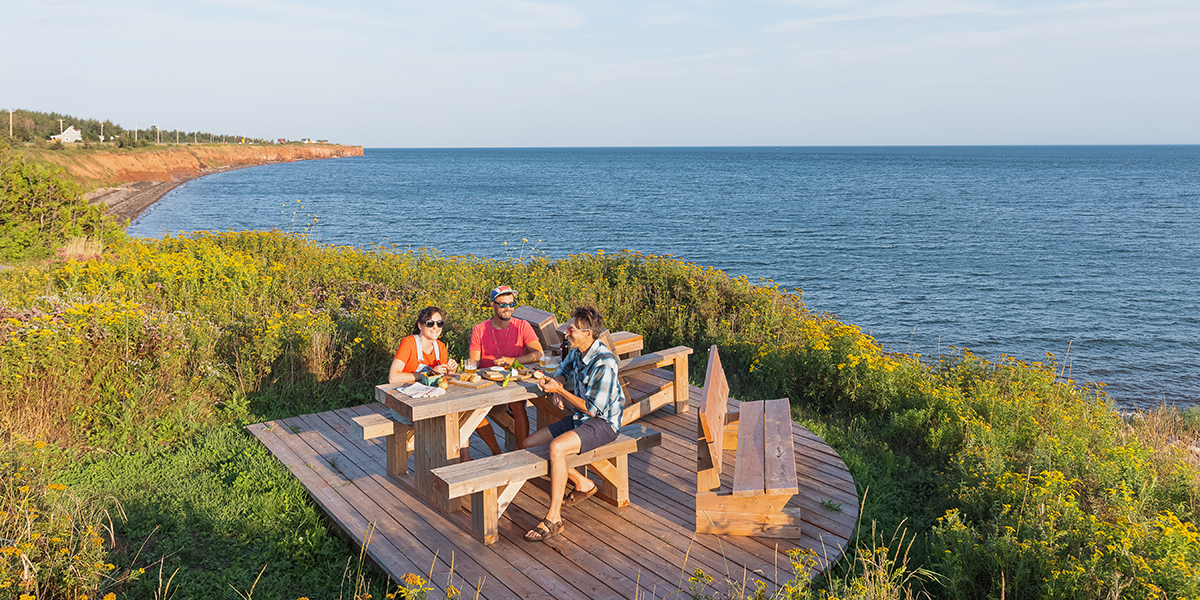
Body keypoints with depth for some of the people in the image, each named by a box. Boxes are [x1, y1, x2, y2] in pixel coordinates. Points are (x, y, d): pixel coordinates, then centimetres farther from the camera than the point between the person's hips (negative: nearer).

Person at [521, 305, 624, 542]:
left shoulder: (604, 364, -25)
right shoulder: (577, 352, 2)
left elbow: (592, 409, -23)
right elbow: (563, 372, 23)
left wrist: (559, 390, -21)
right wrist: (557, 386, 0)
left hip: (602, 423, -10)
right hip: (578, 417, 10)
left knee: (556, 447, -33)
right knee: (529, 445, 2)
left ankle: (554, 518, -23)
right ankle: (582, 484, 13)